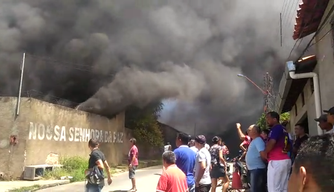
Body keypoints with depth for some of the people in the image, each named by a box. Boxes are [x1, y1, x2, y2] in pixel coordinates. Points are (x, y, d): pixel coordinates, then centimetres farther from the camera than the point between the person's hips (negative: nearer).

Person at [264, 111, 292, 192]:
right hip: (285, 160, 10)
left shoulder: (276, 128, -8)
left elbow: (272, 142, -21)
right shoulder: (283, 129, 21)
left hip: (276, 161, -10)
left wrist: (264, 154, -8)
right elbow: (289, 146, 27)